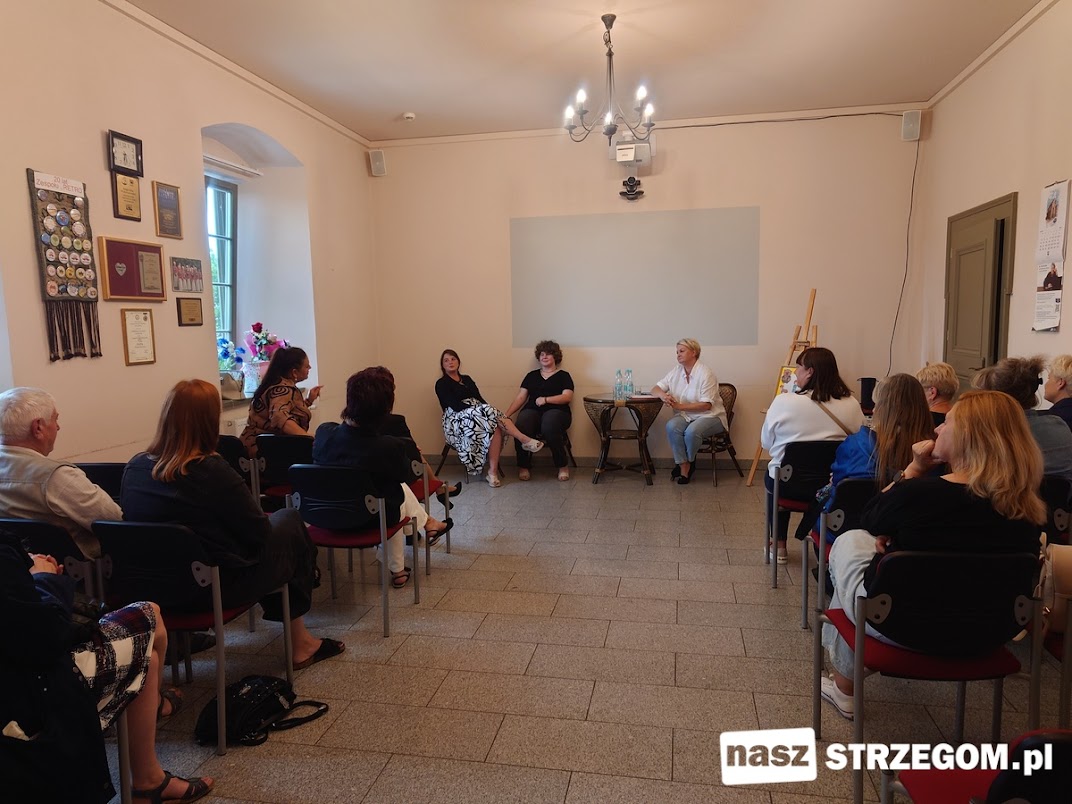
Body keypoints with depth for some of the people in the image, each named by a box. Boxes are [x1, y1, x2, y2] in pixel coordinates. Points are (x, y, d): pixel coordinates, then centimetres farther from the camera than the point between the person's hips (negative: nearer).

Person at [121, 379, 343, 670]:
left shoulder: (133, 468, -6)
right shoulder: (213, 471, -25)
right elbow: (260, 533, -16)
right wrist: (267, 519, 7)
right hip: (223, 587, -7)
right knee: (290, 520, 16)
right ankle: (299, 642, 27)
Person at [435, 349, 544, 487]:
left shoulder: (467, 379, 23)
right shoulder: (441, 384, 3)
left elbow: (479, 399, 12)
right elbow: (455, 406, -10)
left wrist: (486, 409, -10)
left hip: (478, 414, 5)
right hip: (457, 420, -5)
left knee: (496, 427, -29)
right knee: (492, 415, -31)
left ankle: (493, 472, -33)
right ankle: (525, 440, -29)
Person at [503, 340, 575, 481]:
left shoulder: (563, 375, 14)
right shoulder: (532, 375, 23)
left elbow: (567, 397, -1)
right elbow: (520, 397, 16)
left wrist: (545, 399, -14)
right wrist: (506, 414, 1)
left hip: (556, 411, -2)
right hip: (532, 410, 3)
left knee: (549, 427, -39)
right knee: (521, 426, -33)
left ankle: (562, 466, -18)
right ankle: (524, 466, -16)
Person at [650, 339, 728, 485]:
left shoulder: (706, 374, -14)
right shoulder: (676, 371, 5)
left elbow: (706, 405, -19)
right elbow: (655, 389, 6)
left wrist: (679, 406, -24)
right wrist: (663, 395, -20)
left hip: (710, 416, -5)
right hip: (686, 416, 5)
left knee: (692, 431, -34)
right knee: (671, 426, -27)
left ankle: (688, 461, -2)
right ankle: (684, 467, -17)